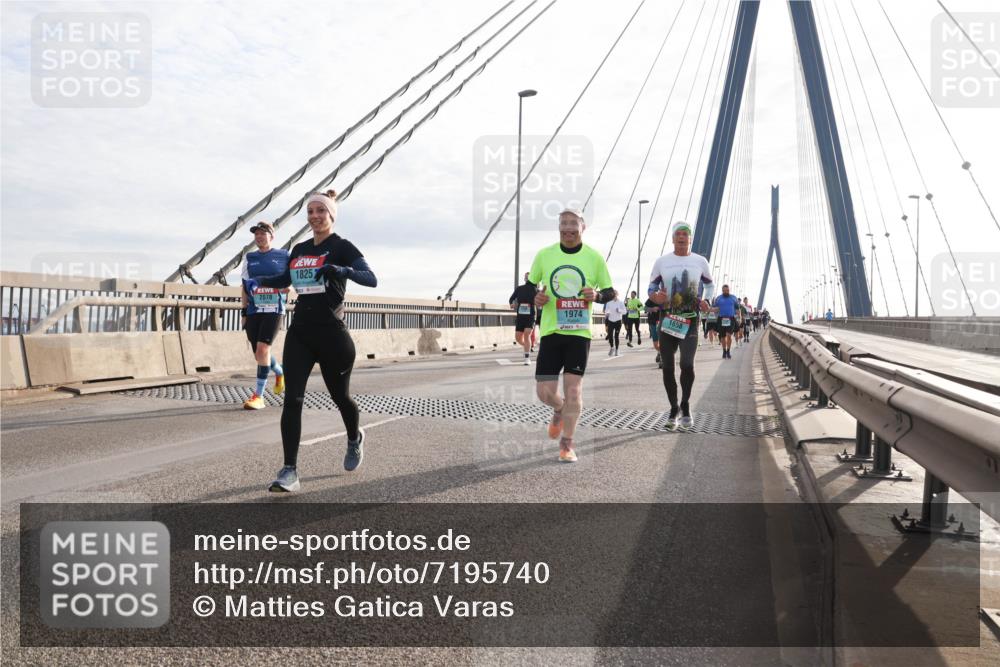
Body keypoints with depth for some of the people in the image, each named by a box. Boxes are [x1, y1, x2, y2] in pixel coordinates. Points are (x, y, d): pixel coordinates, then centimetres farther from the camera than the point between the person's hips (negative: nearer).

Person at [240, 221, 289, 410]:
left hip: (274, 309, -4)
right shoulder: (249, 258, 12)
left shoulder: (283, 256, 3)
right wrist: (244, 311, 7)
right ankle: (280, 373, 39)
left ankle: (258, 396, -10)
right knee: (259, 354, 7)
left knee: (263, 348, -15)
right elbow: (244, 286, 12)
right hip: (253, 310, 4)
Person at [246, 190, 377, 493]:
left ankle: (354, 439, 43)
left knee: (339, 397, 11)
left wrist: (342, 270, -35)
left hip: (332, 334, -5)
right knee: (292, 399, -8)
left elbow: (372, 279, -20)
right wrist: (259, 281, 21)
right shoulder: (299, 249, 12)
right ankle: (289, 471, -7)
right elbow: (287, 278, 32)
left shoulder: (342, 247, -6)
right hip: (299, 333, 5)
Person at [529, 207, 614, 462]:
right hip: (550, 331, 1)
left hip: (580, 332, -1)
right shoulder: (544, 255, 3)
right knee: (545, 392, -1)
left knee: (573, 388, -7)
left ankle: (566, 444, 10)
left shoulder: (594, 257, 1)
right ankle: (559, 411, 36)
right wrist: (535, 297, -8)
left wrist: (597, 295, -14)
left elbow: (610, 292, 8)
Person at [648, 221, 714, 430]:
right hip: (667, 319, 1)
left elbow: (710, 284, 17)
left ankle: (685, 406, 7)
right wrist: (655, 296, -14)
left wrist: (706, 300, -3)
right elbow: (651, 287, 10)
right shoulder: (661, 262, 5)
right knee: (667, 367, 3)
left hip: (690, 320, -1)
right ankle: (674, 407, 19)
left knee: (687, 364, -15)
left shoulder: (700, 262, 5)